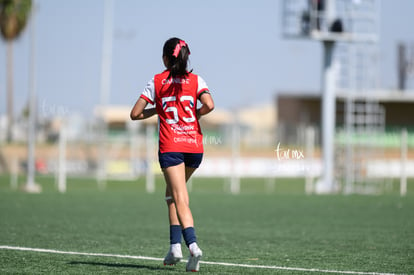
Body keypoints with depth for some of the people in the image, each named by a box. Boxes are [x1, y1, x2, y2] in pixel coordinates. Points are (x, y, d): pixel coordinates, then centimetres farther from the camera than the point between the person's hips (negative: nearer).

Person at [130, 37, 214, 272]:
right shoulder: (195, 80, 5)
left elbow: (135, 114, 2)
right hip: (194, 145, 3)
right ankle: (175, 245, 11)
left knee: (180, 199, -8)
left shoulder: (156, 82, 4)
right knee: (173, 193, 21)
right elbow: (209, 105, -12)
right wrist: (195, 114, 8)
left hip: (170, 146, -3)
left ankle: (193, 244, -28)